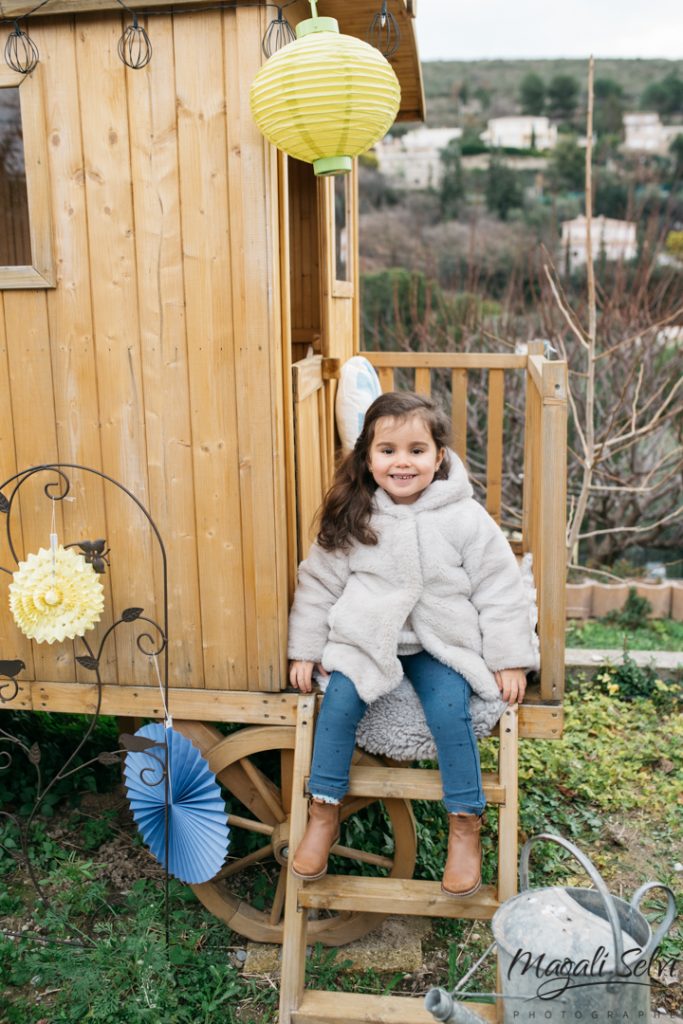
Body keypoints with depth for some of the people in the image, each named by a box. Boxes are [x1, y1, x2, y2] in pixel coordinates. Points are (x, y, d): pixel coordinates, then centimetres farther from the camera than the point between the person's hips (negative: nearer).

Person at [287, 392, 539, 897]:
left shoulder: (466, 518, -9)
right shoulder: (350, 517, -4)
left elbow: (500, 590, -3)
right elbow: (319, 582, 5)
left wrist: (509, 661, -4)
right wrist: (305, 650, 4)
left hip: (442, 643, -1)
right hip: (366, 639, 2)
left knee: (449, 712, -22)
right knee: (339, 702, -19)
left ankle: (465, 826, -1)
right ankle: (324, 814, 1)